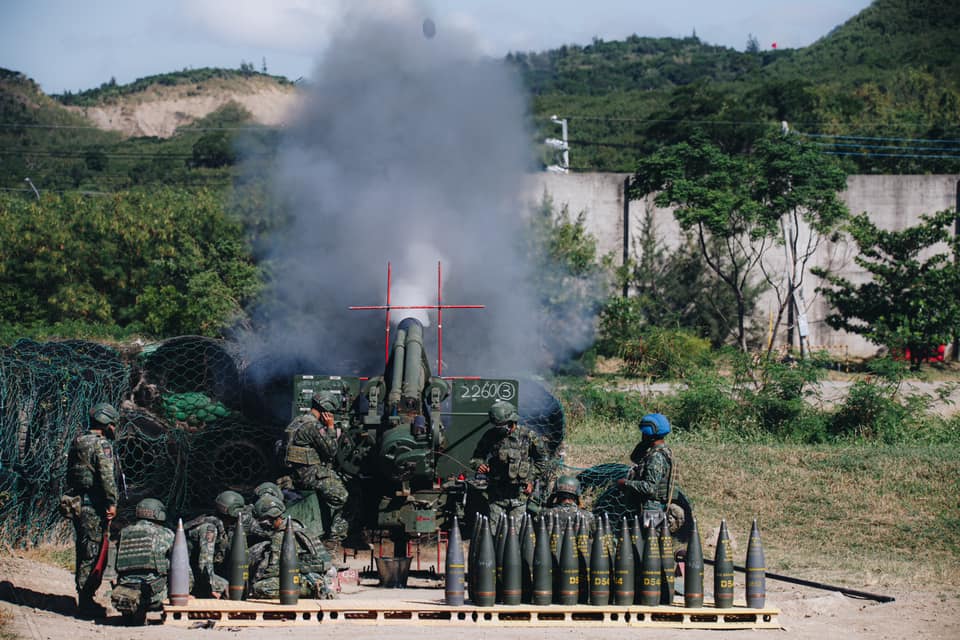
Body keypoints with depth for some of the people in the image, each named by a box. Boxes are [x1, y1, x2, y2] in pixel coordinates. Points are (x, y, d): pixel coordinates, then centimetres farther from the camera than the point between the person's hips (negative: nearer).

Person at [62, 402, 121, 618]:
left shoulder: (77, 443, 14)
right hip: (94, 507, -9)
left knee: (83, 552, 15)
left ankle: (84, 599, 22)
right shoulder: (101, 444, -13)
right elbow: (107, 476, -21)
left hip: (76, 502, 9)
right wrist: (112, 502, -18)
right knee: (94, 553, -5)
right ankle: (87, 602, -5)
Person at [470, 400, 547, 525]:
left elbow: (541, 459, 9)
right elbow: (477, 456, 12)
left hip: (519, 494, -1)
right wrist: (478, 465, -11)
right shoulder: (490, 436, 0)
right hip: (496, 495, 1)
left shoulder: (528, 436, -4)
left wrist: (531, 480, 4)